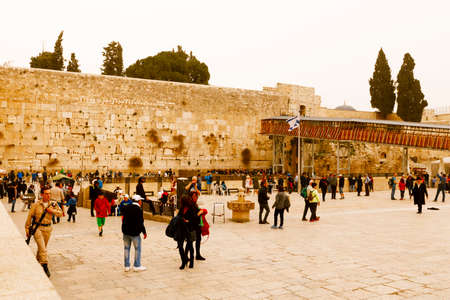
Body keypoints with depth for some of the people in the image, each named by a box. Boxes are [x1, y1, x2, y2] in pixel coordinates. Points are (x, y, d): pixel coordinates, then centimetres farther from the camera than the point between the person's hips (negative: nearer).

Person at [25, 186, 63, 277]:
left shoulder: (53, 204, 4)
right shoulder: (36, 205, -4)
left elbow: (60, 213, 5)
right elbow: (29, 217, 2)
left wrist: (52, 210, -12)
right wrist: (27, 229, 4)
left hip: (47, 228, 4)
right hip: (37, 228, -3)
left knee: (43, 247, 15)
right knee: (42, 247, -15)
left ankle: (38, 261, 37)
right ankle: (45, 266, -17)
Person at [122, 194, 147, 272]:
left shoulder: (126, 208, 3)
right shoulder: (139, 210, -15)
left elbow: (123, 219, 12)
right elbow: (140, 223, -15)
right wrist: (144, 232, -6)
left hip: (125, 231, 6)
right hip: (135, 232, -6)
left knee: (126, 248, 13)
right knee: (138, 248, 7)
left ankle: (126, 266, 19)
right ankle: (137, 266, 12)